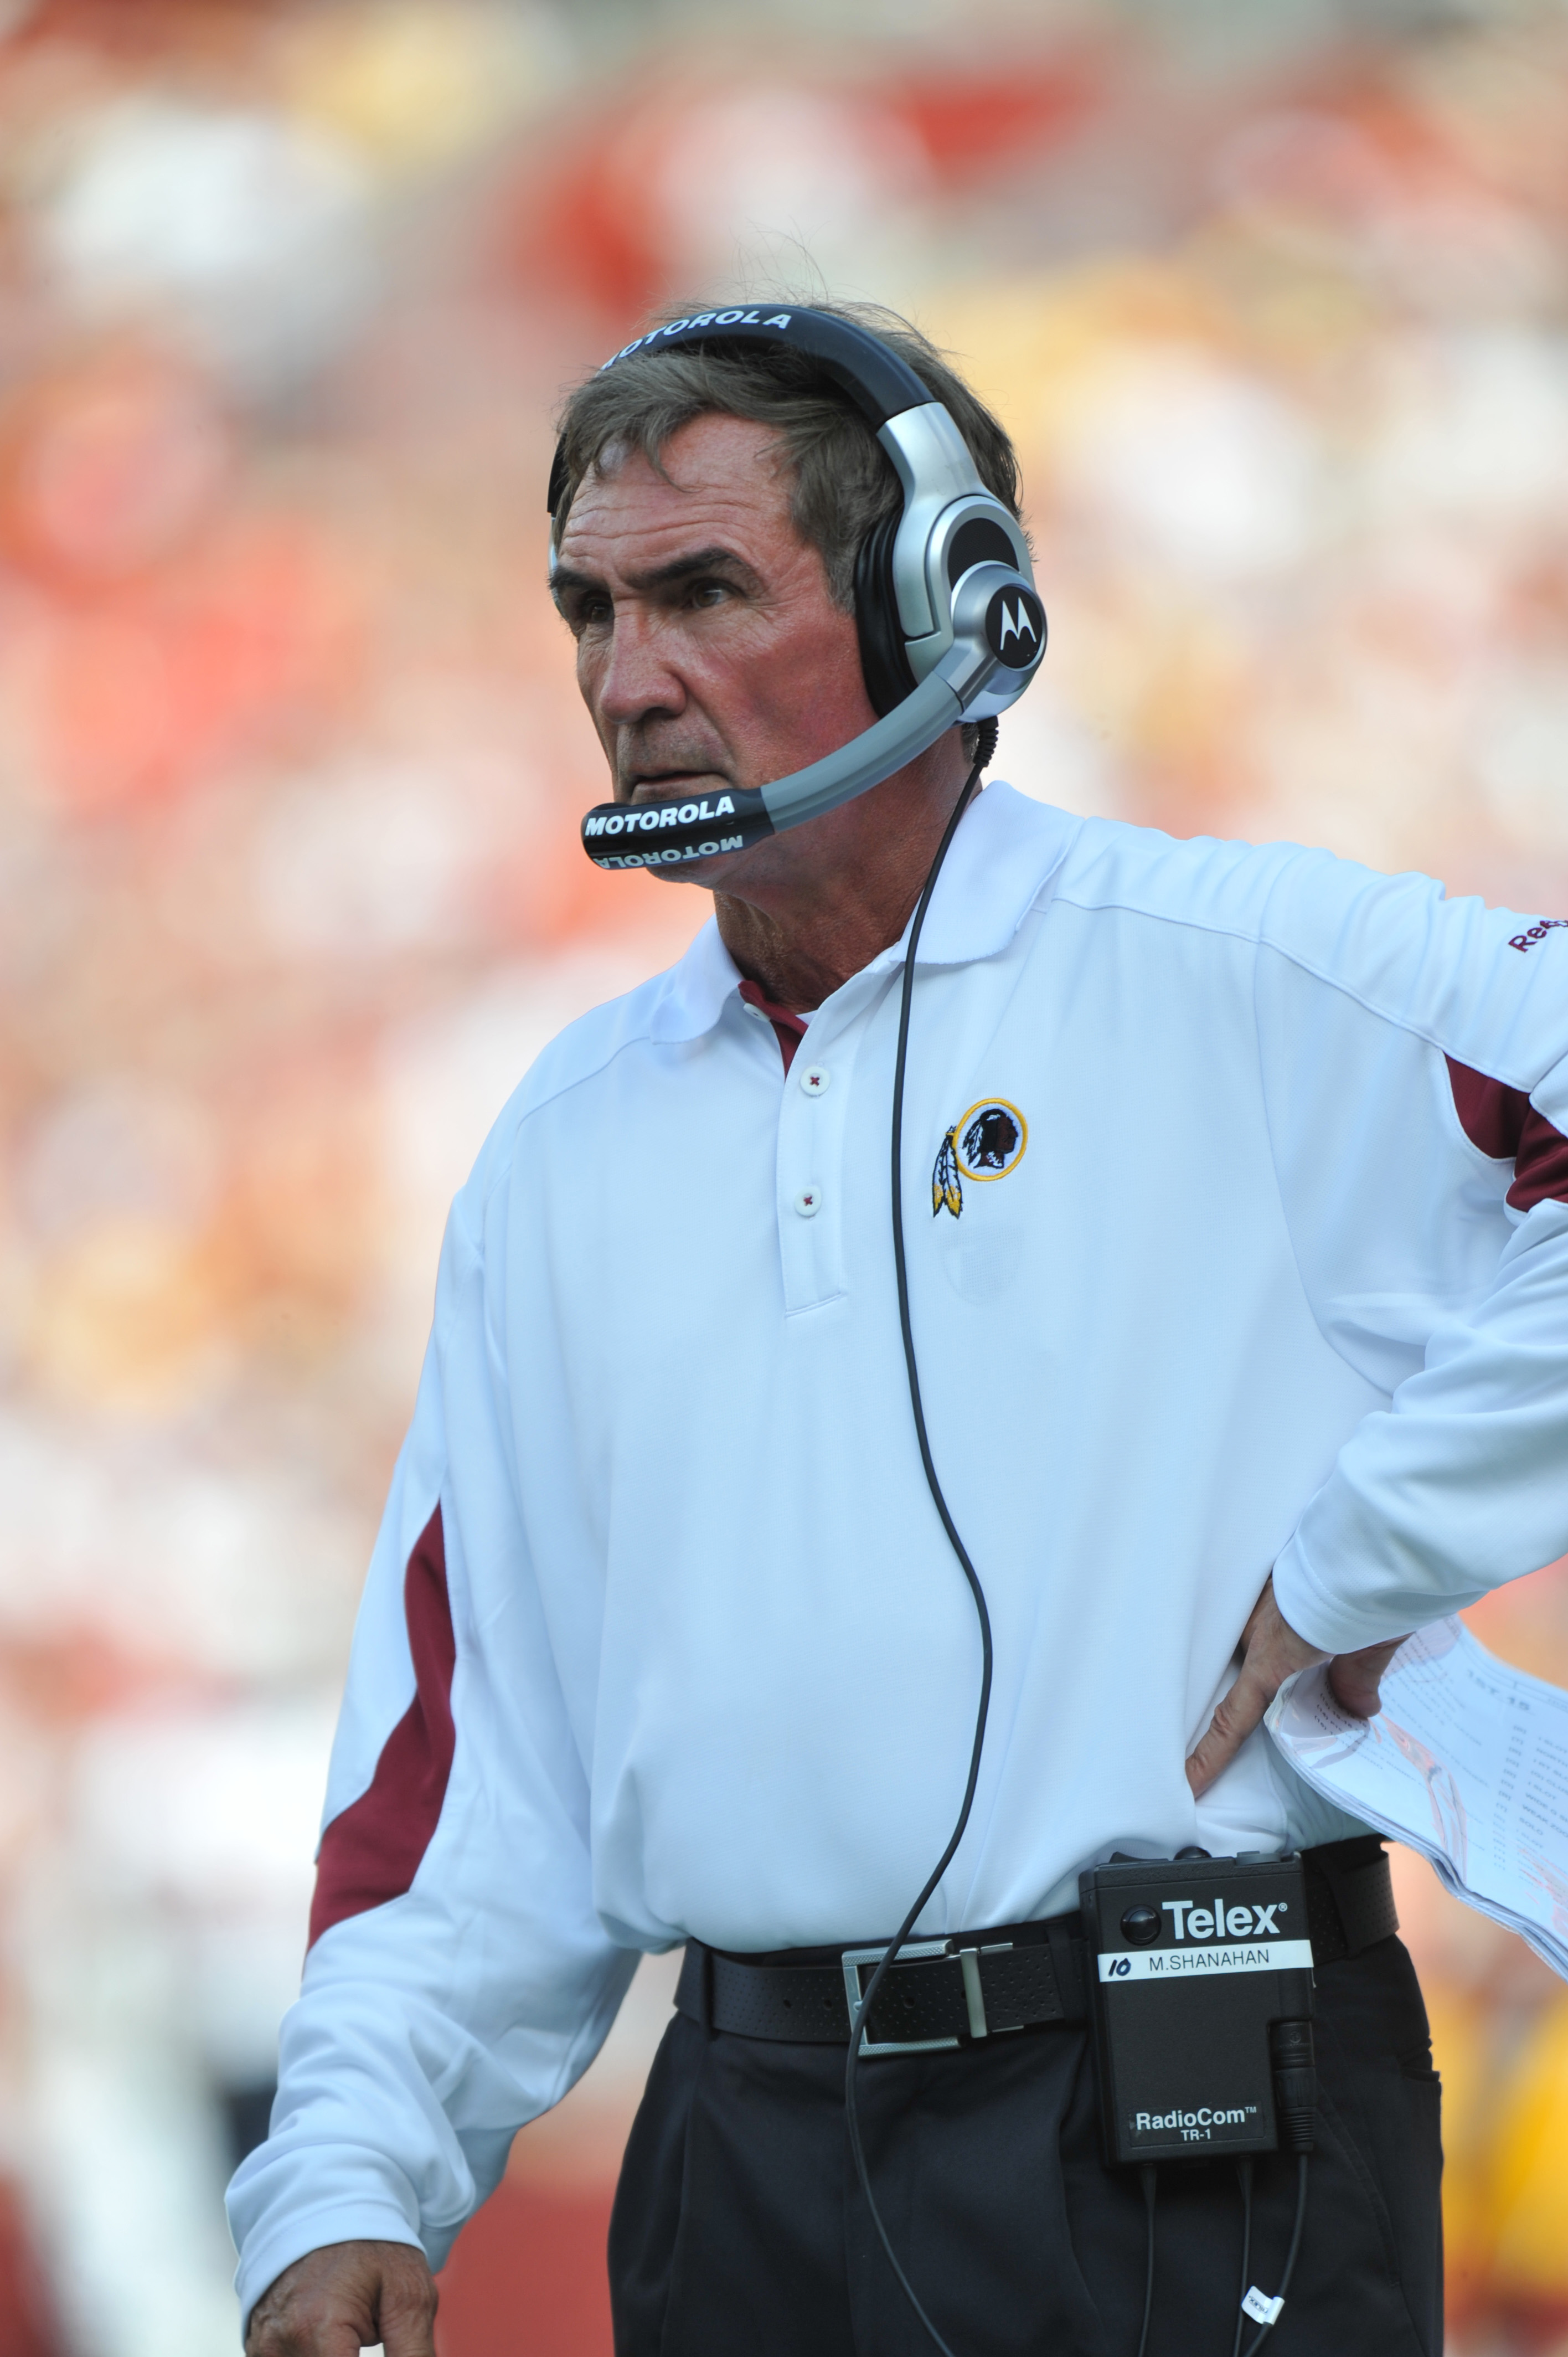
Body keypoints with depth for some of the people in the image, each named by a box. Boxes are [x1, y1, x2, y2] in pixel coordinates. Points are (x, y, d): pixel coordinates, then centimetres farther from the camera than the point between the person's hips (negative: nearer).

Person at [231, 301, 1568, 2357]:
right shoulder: (568, 1148, 14)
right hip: (751, 2156, 5)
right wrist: (350, 2182, 2)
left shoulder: (1252, 988, -4)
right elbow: (467, 1727, 14)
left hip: (1185, 2133, -5)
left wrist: (1365, 1561, -13)